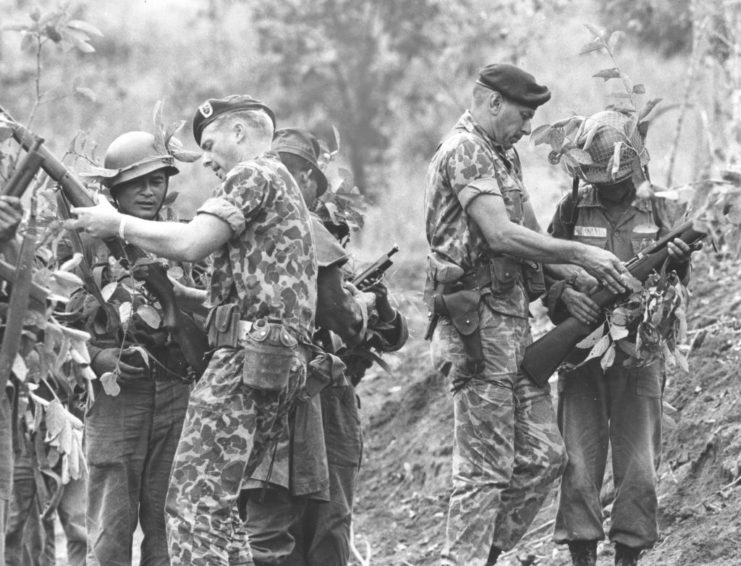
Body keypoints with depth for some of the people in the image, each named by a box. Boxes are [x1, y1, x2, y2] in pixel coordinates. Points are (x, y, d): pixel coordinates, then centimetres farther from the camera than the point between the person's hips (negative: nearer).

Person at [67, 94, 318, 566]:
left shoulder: (254, 174, -3)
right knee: (218, 503, 14)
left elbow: (191, 243, -15)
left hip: (247, 356, -10)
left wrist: (118, 224, -3)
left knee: (194, 504, -13)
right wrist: (185, 296, 19)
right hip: (284, 363, 10)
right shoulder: (284, 187, 27)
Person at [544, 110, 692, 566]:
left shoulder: (653, 212, 9)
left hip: (638, 355, 1)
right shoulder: (572, 211, 3)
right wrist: (566, 295, -20)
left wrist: (678, 263, -9)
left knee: (639, 466, 0)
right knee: (580, 464, -4)